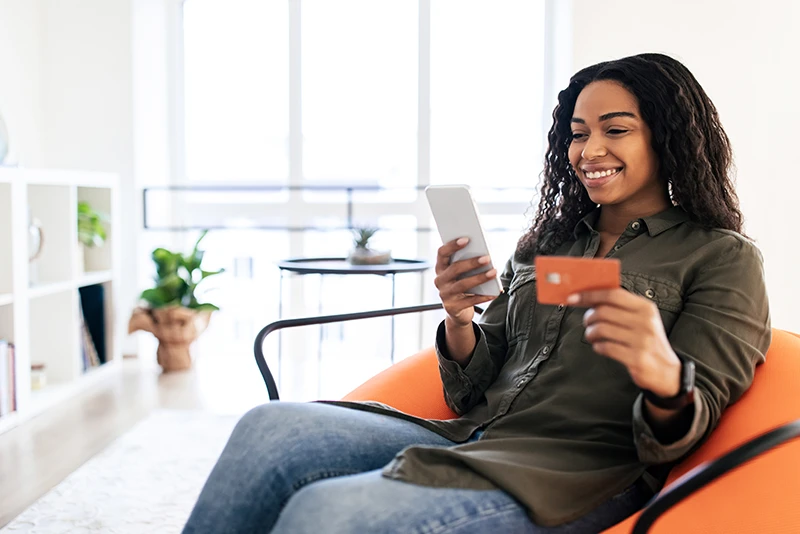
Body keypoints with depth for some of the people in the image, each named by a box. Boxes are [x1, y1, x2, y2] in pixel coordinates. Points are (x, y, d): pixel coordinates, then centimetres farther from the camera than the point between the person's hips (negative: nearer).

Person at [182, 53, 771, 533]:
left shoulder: (721, 257, 2)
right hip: (472, 445, 6)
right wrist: (459, 320, -6)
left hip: (572, 480, -5)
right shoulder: (543, 245, 18)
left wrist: (666, 379, -30)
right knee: (270, 427, -18)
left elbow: (675, 441, -6)